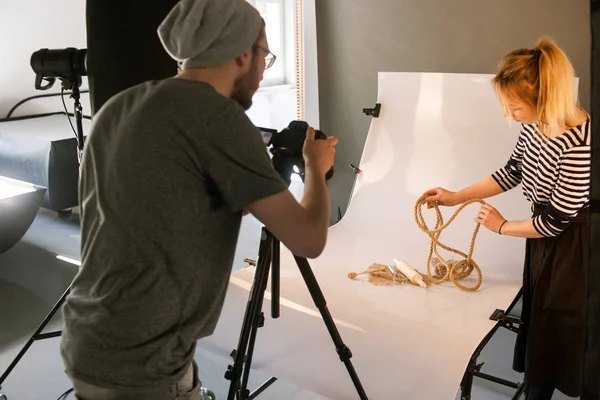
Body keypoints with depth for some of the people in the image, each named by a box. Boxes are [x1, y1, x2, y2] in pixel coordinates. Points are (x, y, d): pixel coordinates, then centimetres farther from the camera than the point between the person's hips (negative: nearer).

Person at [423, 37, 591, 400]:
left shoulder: (579, 146, -33)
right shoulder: (535, 124, -9)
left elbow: (556, 221, -23)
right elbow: (512, 172, 8)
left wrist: (502, 226, -7)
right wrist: (456, 197, 6)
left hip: (573, 250, -8)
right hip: (546, 237, 8)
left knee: (562, 337, 9)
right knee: (537, 327, 22)